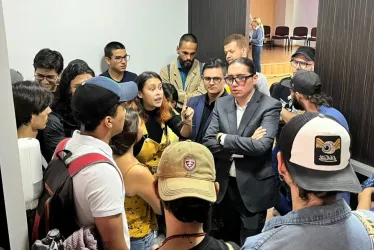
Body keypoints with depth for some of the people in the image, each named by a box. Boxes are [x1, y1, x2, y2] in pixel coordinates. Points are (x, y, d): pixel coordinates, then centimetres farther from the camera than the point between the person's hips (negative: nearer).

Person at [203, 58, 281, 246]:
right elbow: (207, 142, -5)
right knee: (228, 240, 21)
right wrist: (242, 148, -17)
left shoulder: (270, 106, -11)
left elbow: (261, 145, -24)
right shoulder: (221, 104, 2)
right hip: (225, 185, 5)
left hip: (253, 188, -4)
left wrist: (224, 138, -15)